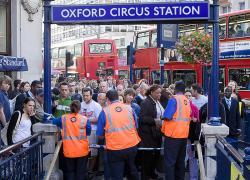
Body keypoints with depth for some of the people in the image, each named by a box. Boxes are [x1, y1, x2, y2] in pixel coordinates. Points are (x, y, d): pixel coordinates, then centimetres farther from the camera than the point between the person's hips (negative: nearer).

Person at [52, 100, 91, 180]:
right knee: (81, 172, 11)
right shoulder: (85, 119, -11)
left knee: (70, 172, 16)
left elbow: (53, 121, 13)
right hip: (82, 151, -1)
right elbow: (88, 133, 1)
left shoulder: (63, 118, -5)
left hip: (68, 151, 1)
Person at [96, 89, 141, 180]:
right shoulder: (129, 108, 2)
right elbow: (135, 127, 15)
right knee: (132, 170, 27)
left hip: (114, 149, -4)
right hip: (132, 146, 4)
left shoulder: (105, 111, -7)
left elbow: (100, 135, -2)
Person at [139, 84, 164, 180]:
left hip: (157, 132, 8)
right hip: (148, 133, -8)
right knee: (148, 155, -1)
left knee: (156, 154, 14)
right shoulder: (145, 103, -12)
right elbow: (142, 118, -19)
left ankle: (152, 172, 32)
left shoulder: (158, 102, 14)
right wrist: (154, 120, -25)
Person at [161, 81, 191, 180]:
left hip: (173, 134, -7)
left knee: (170, 161, -1)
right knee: (180, 160, 16)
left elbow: (167, 116, -17)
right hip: (184, 134, 7)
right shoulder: (187, 101, 6)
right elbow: (188, 118, 14)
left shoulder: (174, 99, -12)